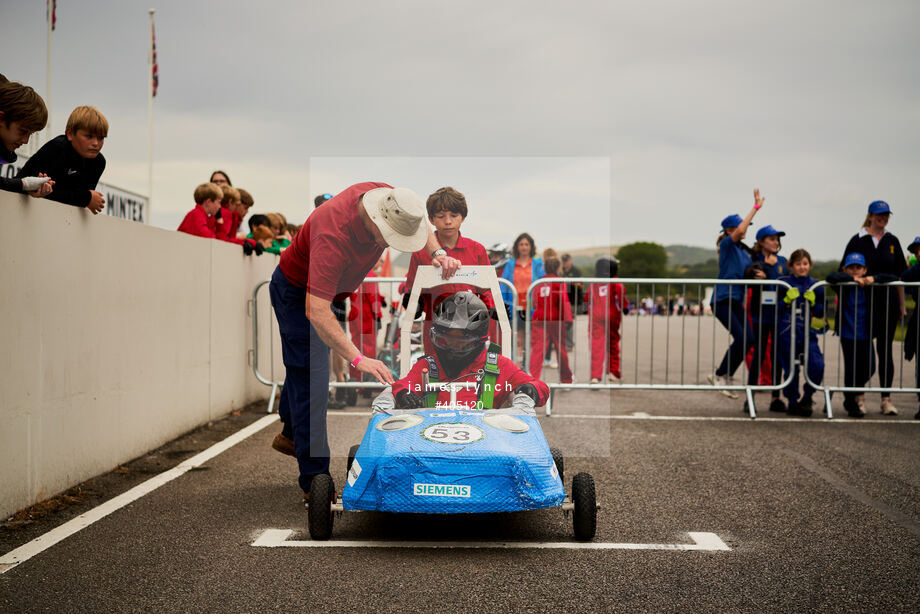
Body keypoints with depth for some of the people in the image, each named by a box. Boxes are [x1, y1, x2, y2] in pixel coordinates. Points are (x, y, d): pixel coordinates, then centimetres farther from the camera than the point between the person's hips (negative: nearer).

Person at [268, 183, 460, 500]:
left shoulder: (387, 197, -21)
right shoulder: (333, 235, -43)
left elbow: (421, 225, 3)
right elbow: (316, 310, -48)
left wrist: (437, 253, -17)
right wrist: (359, 359, -54)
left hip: (327, 286, 8)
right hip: (297, 292, -8)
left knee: (303, 364, 26)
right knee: (311, 379, -7)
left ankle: (291, 432, 50)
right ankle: (315, 481, 1)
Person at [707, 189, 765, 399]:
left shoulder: (744, 250, 18)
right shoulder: (727, 244, -4)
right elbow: (739, 230, -23)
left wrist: (759, 273, -1)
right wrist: (756, 207, -19)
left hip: (737, 301, 8)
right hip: (722, 300, -8)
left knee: (749, 339, -4)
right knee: (741, 338, -18)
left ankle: (722, 377, 6)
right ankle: (719, 376, -3)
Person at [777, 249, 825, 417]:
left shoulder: (816, 286, 10)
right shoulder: (783, 283, 3)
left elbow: (821, 313, 13)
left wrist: (813, 303, -6)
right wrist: (787, 300, -14)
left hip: (808, 332, 2)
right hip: (787, 332, -2)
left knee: (817, 365, -15)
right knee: (790, 368, 2)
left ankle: (807, 397, 7)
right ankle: (792, 402, 19)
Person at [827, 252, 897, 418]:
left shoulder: (868, 284, 4)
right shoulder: (843, 284, -4)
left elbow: (893, 278, 2)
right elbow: (831, 277, -23)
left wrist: (874, 278, -13)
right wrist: (852, 279, -24)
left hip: (865, 333, 3)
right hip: (847, 333, -3)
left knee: (869, 368, 3)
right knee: (850, 368, -1)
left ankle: (855, 391, 32)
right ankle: (851, 405, 11)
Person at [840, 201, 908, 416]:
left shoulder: (892, 241, 10)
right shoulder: (858, 240, 0)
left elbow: (900, 274, 13)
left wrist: (902, 304, 11)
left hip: (888, 302, 3)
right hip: (864, 301, -2)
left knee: (885, 349, 4)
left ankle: (886, 398, 7)